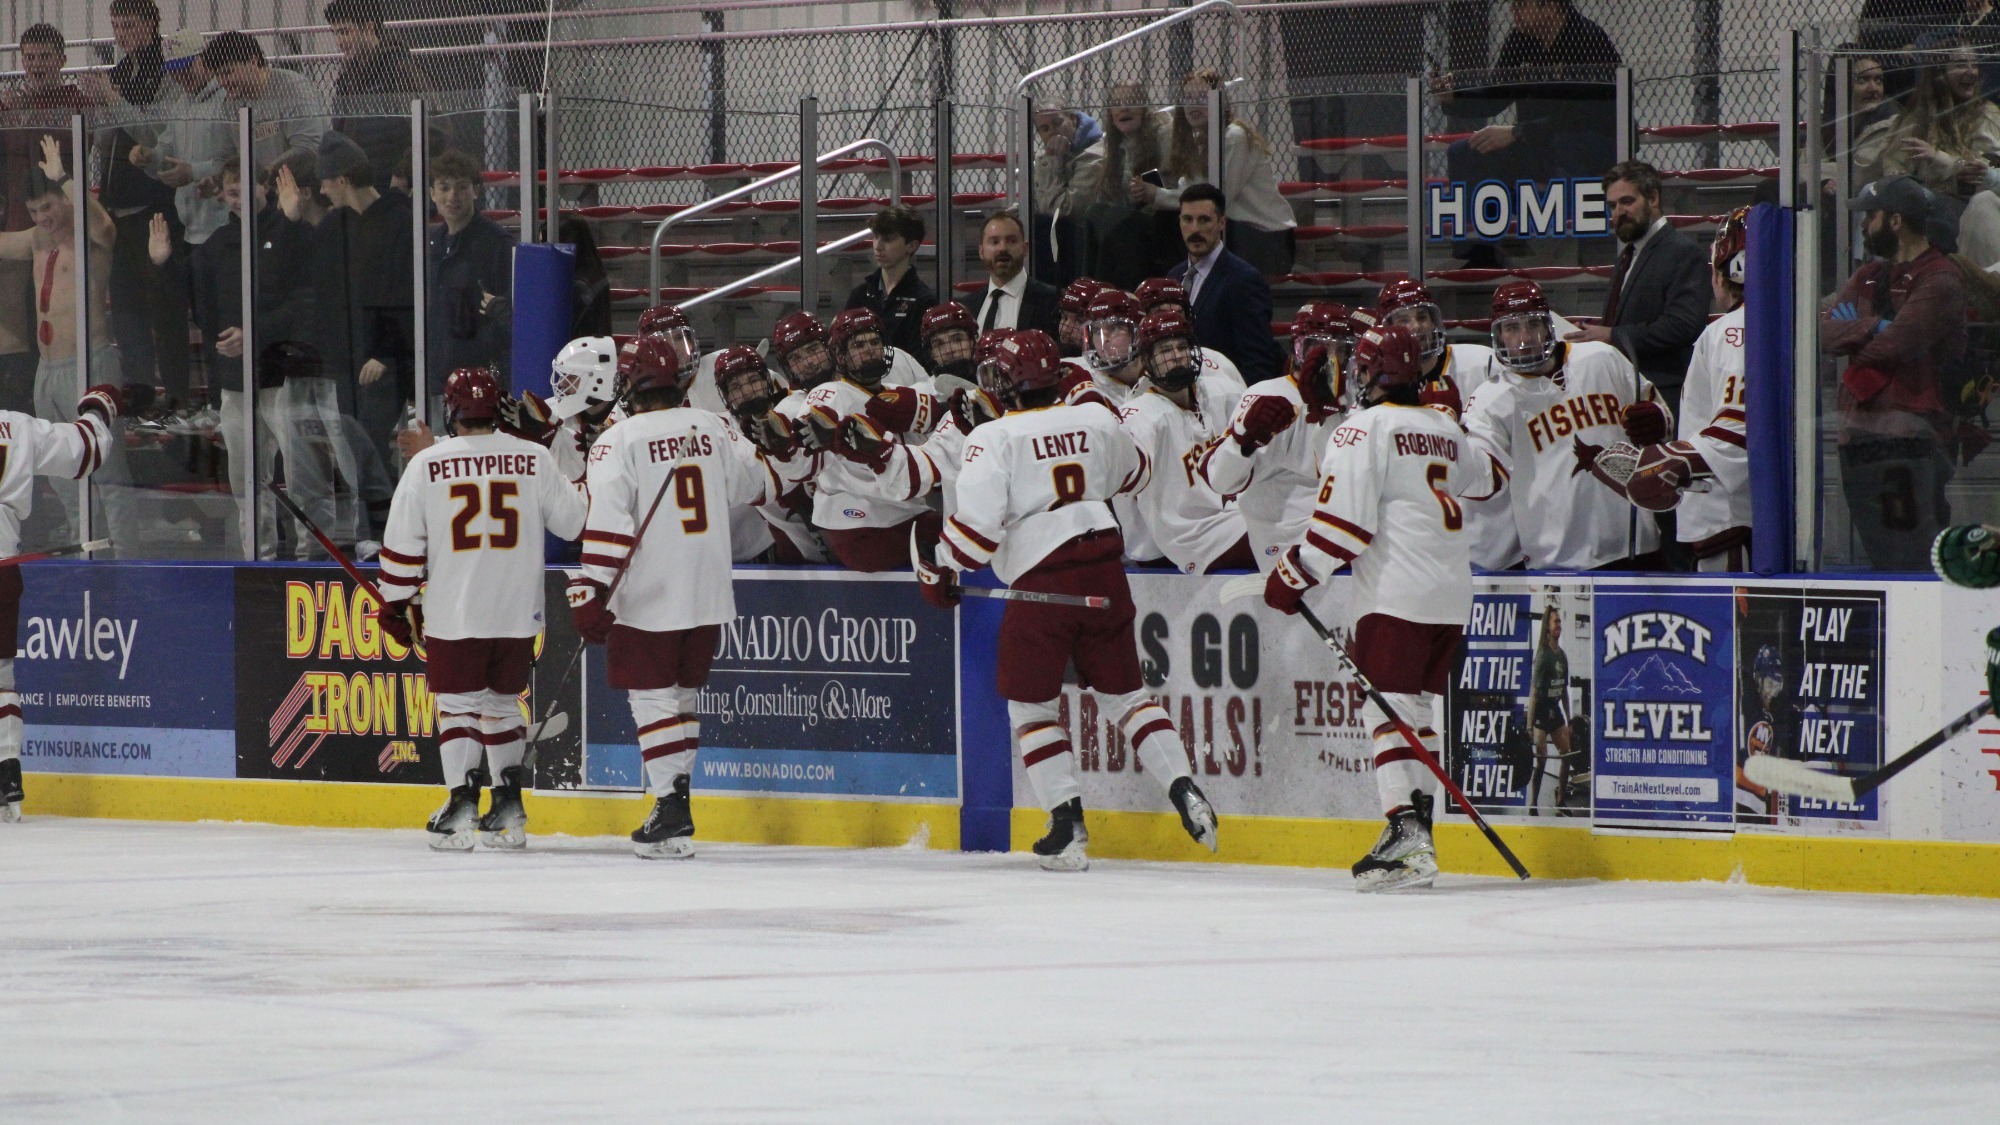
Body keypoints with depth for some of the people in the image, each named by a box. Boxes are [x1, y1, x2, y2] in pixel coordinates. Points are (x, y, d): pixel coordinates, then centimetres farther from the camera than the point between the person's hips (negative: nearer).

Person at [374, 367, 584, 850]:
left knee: (457, 705, 3)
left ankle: (461, 804, -9)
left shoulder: (426, 465, -5)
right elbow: (576, 521, 4)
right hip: (517, 612, 3)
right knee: (503, 702, 17)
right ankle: (508, 807, 17)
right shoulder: (533, 459, -2)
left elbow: (402, 546, -2)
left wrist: (395, 604, 8)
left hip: (452, 615, -2)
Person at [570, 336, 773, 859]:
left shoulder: (619, 441, -11)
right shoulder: (711, 429, 5)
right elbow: (755, 486, 21)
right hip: (707, 597, 5)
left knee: (652, 699, -1)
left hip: (648, 600, -5)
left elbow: (607, 524, -19)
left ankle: (671, 806, -9)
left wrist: (591, 591, -18)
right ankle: (675, 803, 20)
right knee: (683, 694, 17)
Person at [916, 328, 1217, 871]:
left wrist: (940, 568, 0)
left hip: (1040, 582, -5)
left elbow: (979, 521, -14)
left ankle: (1068, 823, -1)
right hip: (1104, 568, 5)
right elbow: (1134, 475, 29)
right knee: (1125, 691, 17)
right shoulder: (1094, 420, 9)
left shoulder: (994, 438, -6)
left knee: (1031, 703, 8)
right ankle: (1184, 792, 5)